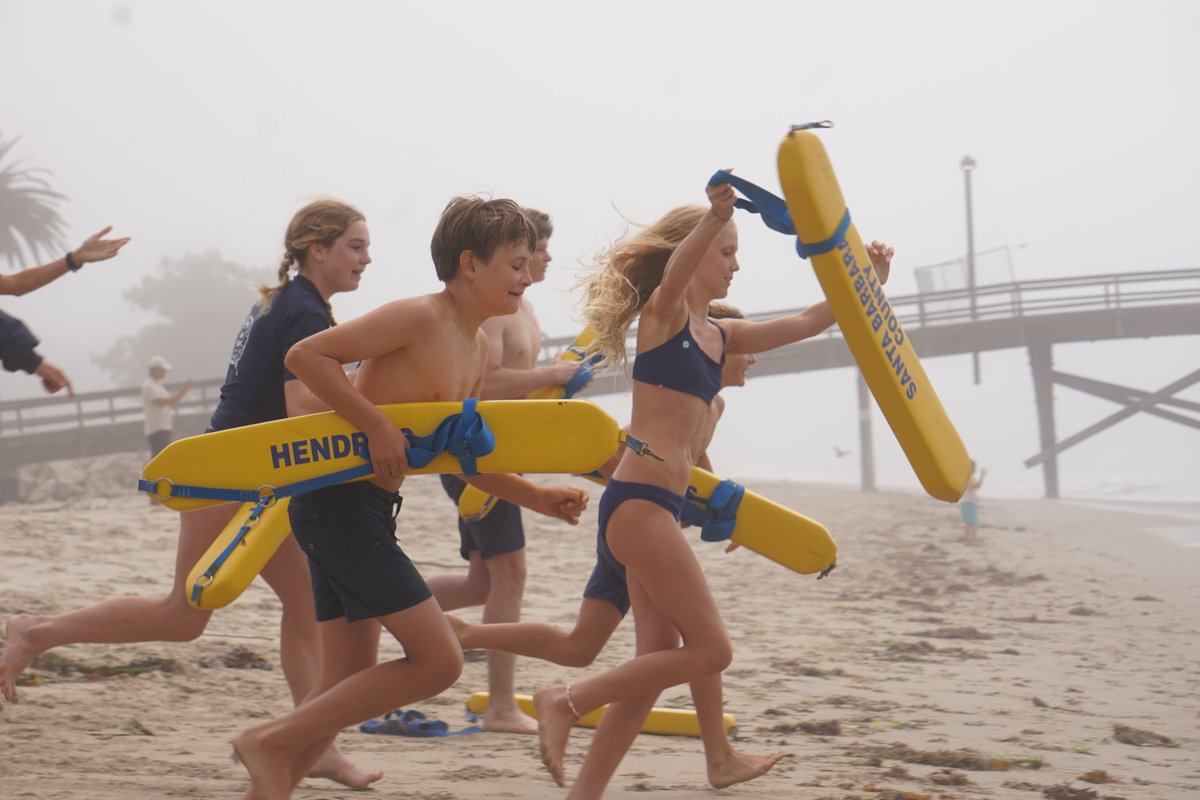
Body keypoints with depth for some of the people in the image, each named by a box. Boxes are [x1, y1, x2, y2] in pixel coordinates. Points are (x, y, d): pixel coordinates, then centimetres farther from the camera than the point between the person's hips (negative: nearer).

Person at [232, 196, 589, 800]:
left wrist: (540, 499, 12)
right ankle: (272, 742, -4)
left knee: (347, 690, 10)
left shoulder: (477, 348, 14)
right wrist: (377, 426, -22)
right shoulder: (419, 318, -14)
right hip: (342, 503, -10)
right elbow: (305, 355, -19)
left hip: (366, 512, 10)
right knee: (437, 660, -10)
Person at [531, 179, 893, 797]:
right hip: (638, 500, -9)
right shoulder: (664, 311, -5)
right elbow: (677, 270, -28)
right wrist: (715, 215, -46)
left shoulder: (720, 336, 19)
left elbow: (809, 322, 21)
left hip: (659, 507, 9)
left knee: (660, 657, 8)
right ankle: (566, 702, -3)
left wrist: (867, 281, 8)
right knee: (710, 650, -9)